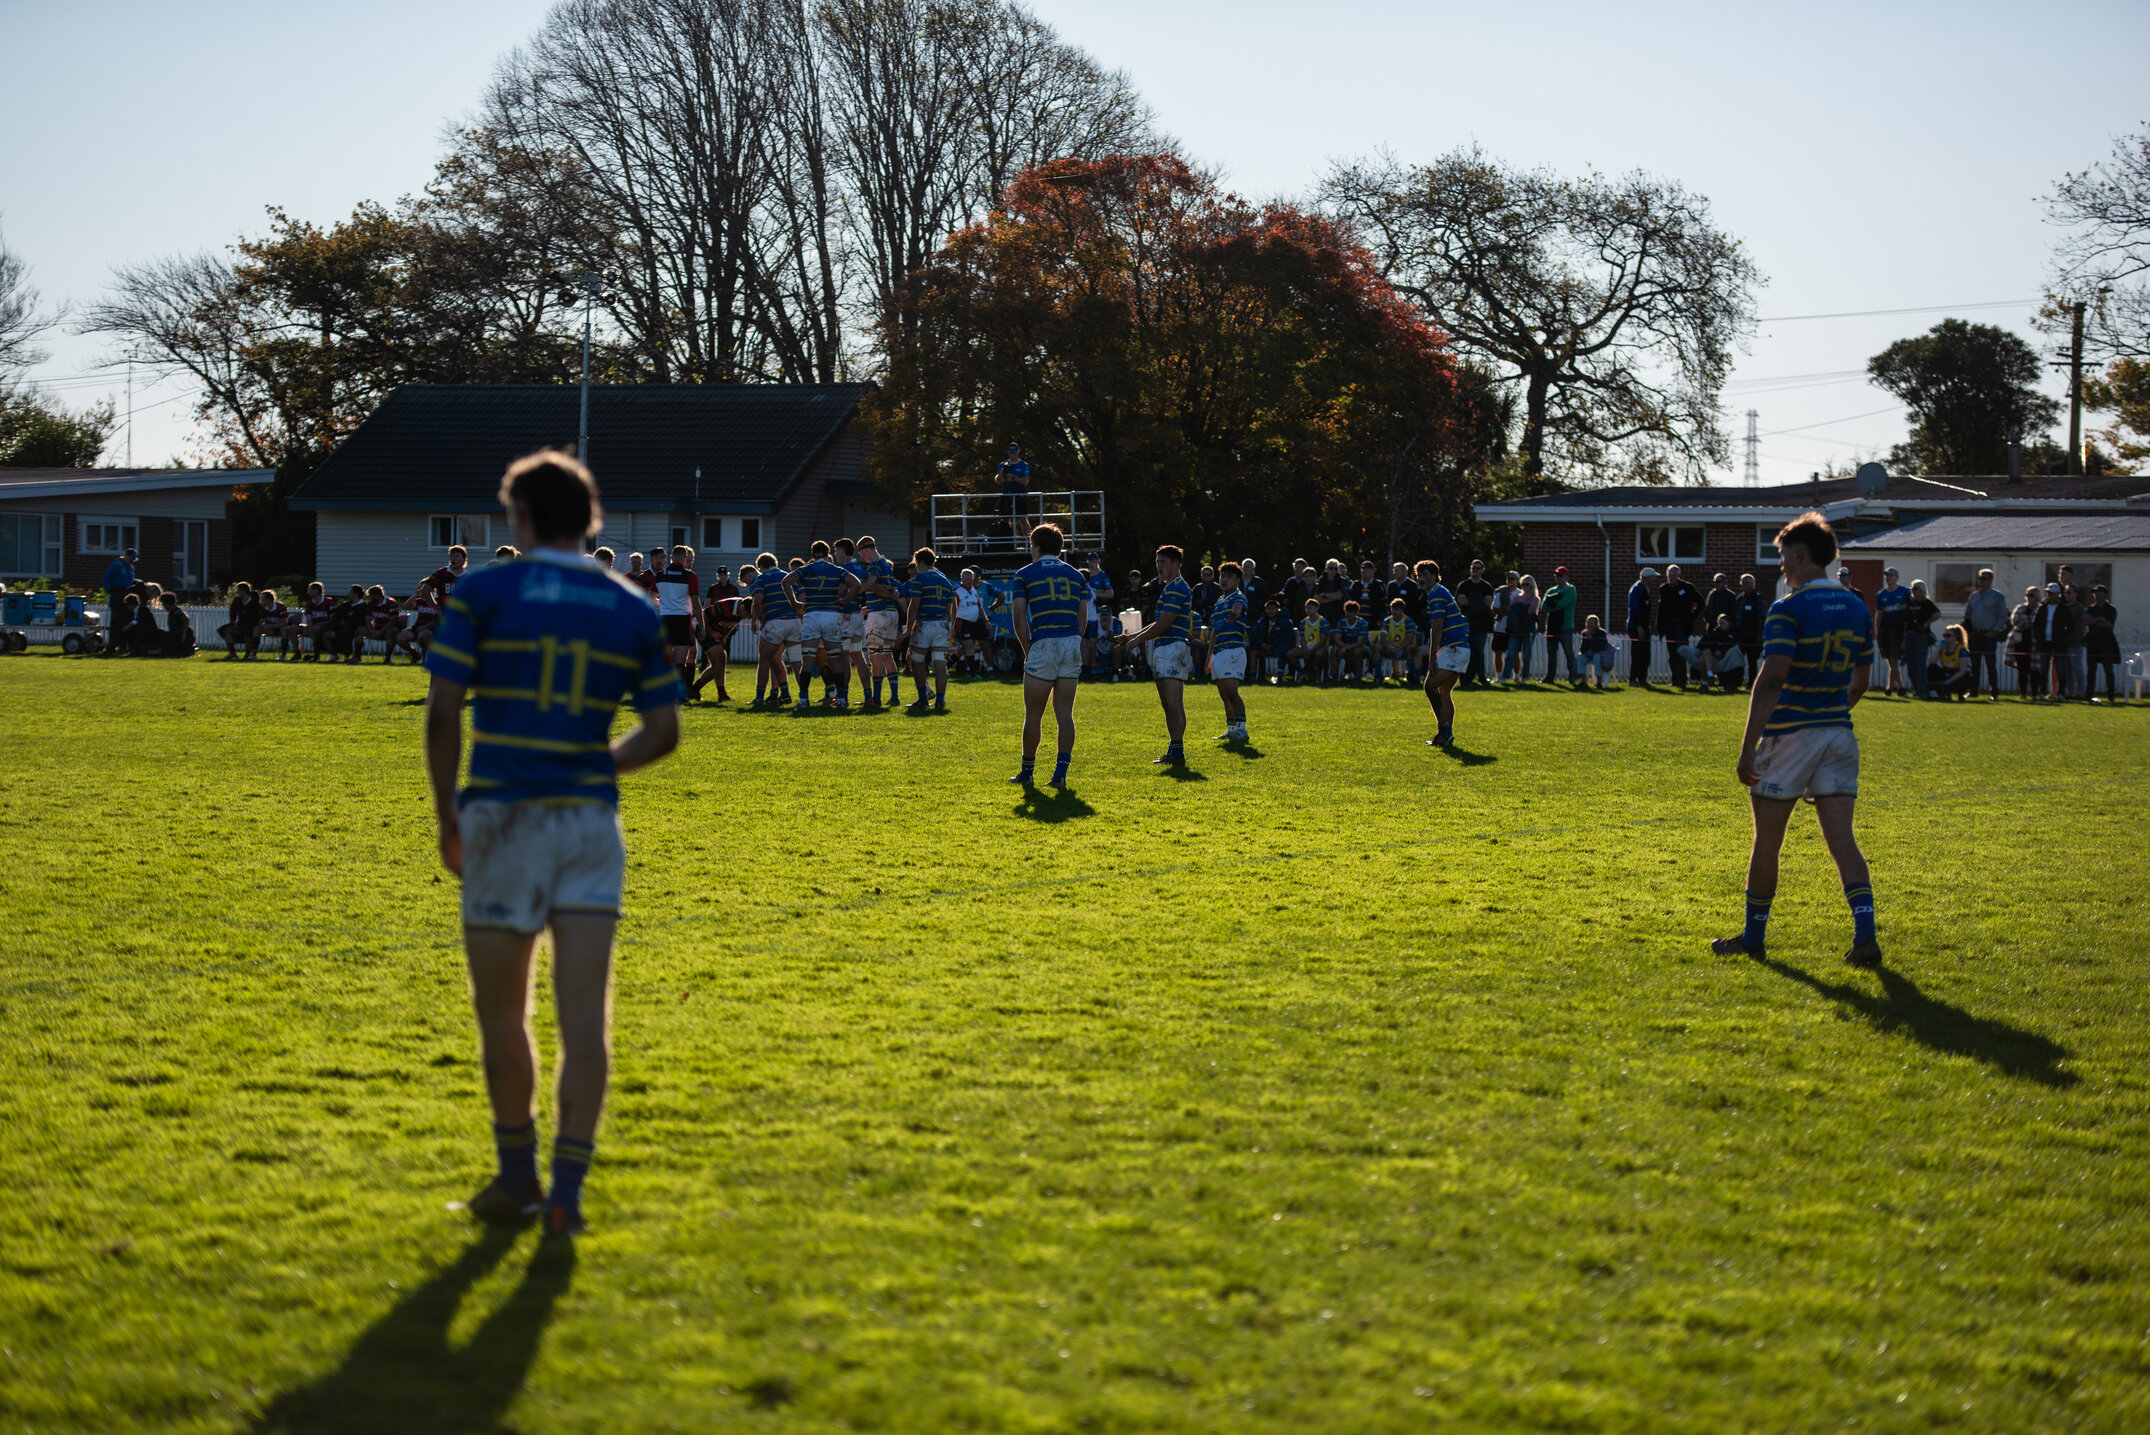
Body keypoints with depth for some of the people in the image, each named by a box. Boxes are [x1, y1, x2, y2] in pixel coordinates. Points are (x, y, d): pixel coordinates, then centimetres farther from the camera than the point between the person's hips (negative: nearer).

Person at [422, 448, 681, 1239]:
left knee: (501, 1013, 12)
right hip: (590, 819, 2)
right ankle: (567, 1190, -8)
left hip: (503, 814, -2)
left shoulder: (483, 593, -2)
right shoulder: (632, 609, 7)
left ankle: (519, 1178, 22)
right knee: (585, 1016, -1)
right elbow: (662, 731, 6)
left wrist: (446, 815, 1)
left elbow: (442, 712, -8)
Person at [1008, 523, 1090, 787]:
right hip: (1072, 646, 4)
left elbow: (1018, 616, -2)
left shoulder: (1025, 574, 5)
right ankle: (1061, 773, -1)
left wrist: (1027, 649, 6)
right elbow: (1083, 617, 9)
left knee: (1033, 714, 5)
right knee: (1065, 714, 4)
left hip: (1043, 645, -4)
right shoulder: (1076, 575, 15)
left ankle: (1027, 773, 11)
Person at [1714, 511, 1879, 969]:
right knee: (1842, 839, 1)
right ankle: (1865, 936, -13)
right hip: (1838, 734, 6)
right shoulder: (1857, 608, 9)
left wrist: (1747, 746, -20)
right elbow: (1860, 681, 16)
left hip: (1790, 736, -6)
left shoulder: (1789, 609, -12)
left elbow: (1771, 680, -19)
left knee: (1767, 840, 8)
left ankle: (1753, 936, 19)